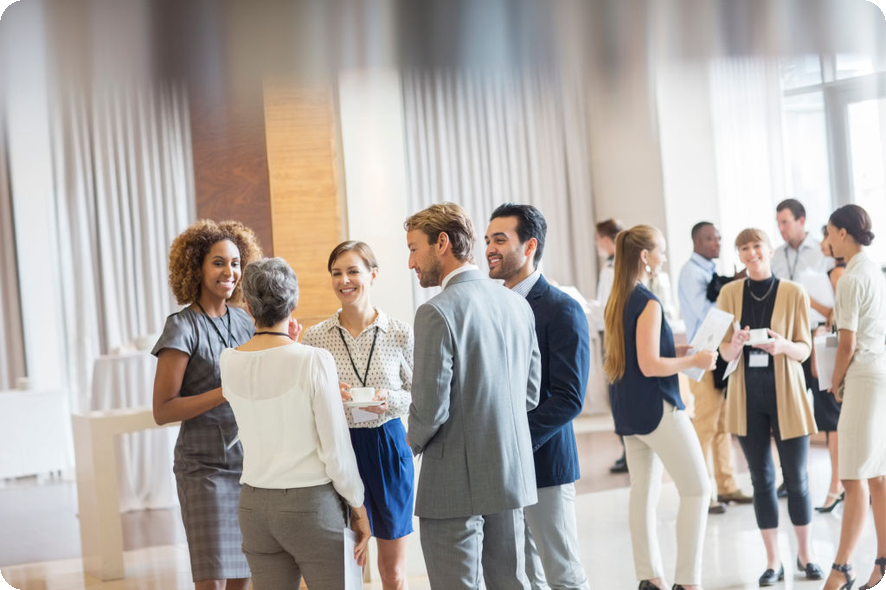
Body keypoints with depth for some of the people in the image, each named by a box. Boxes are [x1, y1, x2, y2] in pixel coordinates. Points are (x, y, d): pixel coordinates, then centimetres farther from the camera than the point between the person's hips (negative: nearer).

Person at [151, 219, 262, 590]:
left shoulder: (243, 322, 9)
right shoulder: (183, 327, -9)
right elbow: (163, 411, -13)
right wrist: (226, 392, -21)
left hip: (248, 462, 6)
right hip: (206, 466, -6)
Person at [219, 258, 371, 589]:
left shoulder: (229, 362, 0)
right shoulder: (314, 360, -14)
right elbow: (336, 449, -12)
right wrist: (358, 507, 1)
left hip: (254, 505, 5)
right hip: (312, 501, -5)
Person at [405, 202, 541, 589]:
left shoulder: (438, 313, -16)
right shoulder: (517, 304, 6)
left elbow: (431, 407, -18)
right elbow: (531, 392, 12)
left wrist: (416, 442, 2)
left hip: (456, 483, -7)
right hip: (511, 474, 7)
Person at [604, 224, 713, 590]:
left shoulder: (616, 302, 10)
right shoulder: (648, 303, -17)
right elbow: (650, 365, -21)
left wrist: (674, 352, 15)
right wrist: (693, 361, -11)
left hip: (627, 409, 9)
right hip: (656, 407, -9)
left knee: (643, 492, 11)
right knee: (697, 489, -2)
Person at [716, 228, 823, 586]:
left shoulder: (794, 293, -4)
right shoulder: (730, 294, 2)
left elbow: (805, 349, -2)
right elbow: (724, 352, 3)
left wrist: (783, 346, -23)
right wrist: (735, 346, -19)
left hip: (786, 394, -2)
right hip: (747, 396, 2)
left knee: (796, 478, 4)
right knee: (762, 479, 7)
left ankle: (806, 555, 22)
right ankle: (773, 562, 16)